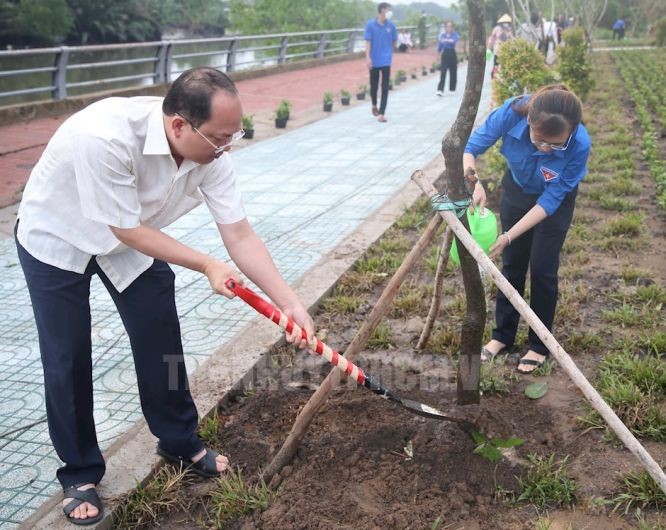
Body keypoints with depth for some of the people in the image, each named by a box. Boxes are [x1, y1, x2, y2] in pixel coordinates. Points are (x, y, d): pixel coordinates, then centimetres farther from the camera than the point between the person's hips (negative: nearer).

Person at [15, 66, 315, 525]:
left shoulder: (211, 153, -24)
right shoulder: (105, 137, -42)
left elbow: (240, 235, -18)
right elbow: (128, 231, -31)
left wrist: (291, 305, -22)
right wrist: (208, 266, -26)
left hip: (131, 240, 5)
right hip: (57, 240, -4)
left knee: (160, 340, 6)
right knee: (67, 359, -1)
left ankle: (180, 443, 28)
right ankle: (80, 474, 19)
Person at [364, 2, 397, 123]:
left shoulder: (391, 25, 0)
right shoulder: (370, 24, -5)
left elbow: (394, 41, 12)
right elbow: (368, 42, -8)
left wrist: (389, 52, 14)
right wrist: (368, 57, -16)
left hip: (386, 61, 1)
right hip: (374, 61, -1)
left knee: (385, 88, -7)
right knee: (374, 86, 12)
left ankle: (381, 114, -5)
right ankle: (374, 105, 39)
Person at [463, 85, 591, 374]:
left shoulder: (580, 145, -39)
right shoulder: (513, 112, -36)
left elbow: (550, 199, -30)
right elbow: (470, 148, -24)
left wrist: (509, 236, -35)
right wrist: (474, 183, -44)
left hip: (554, 201, -2)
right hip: (517, 190, 3)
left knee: (542, 269, 1)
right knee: (512, 264, 12)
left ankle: (540, 345, 20)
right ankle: (503, 334, 28)